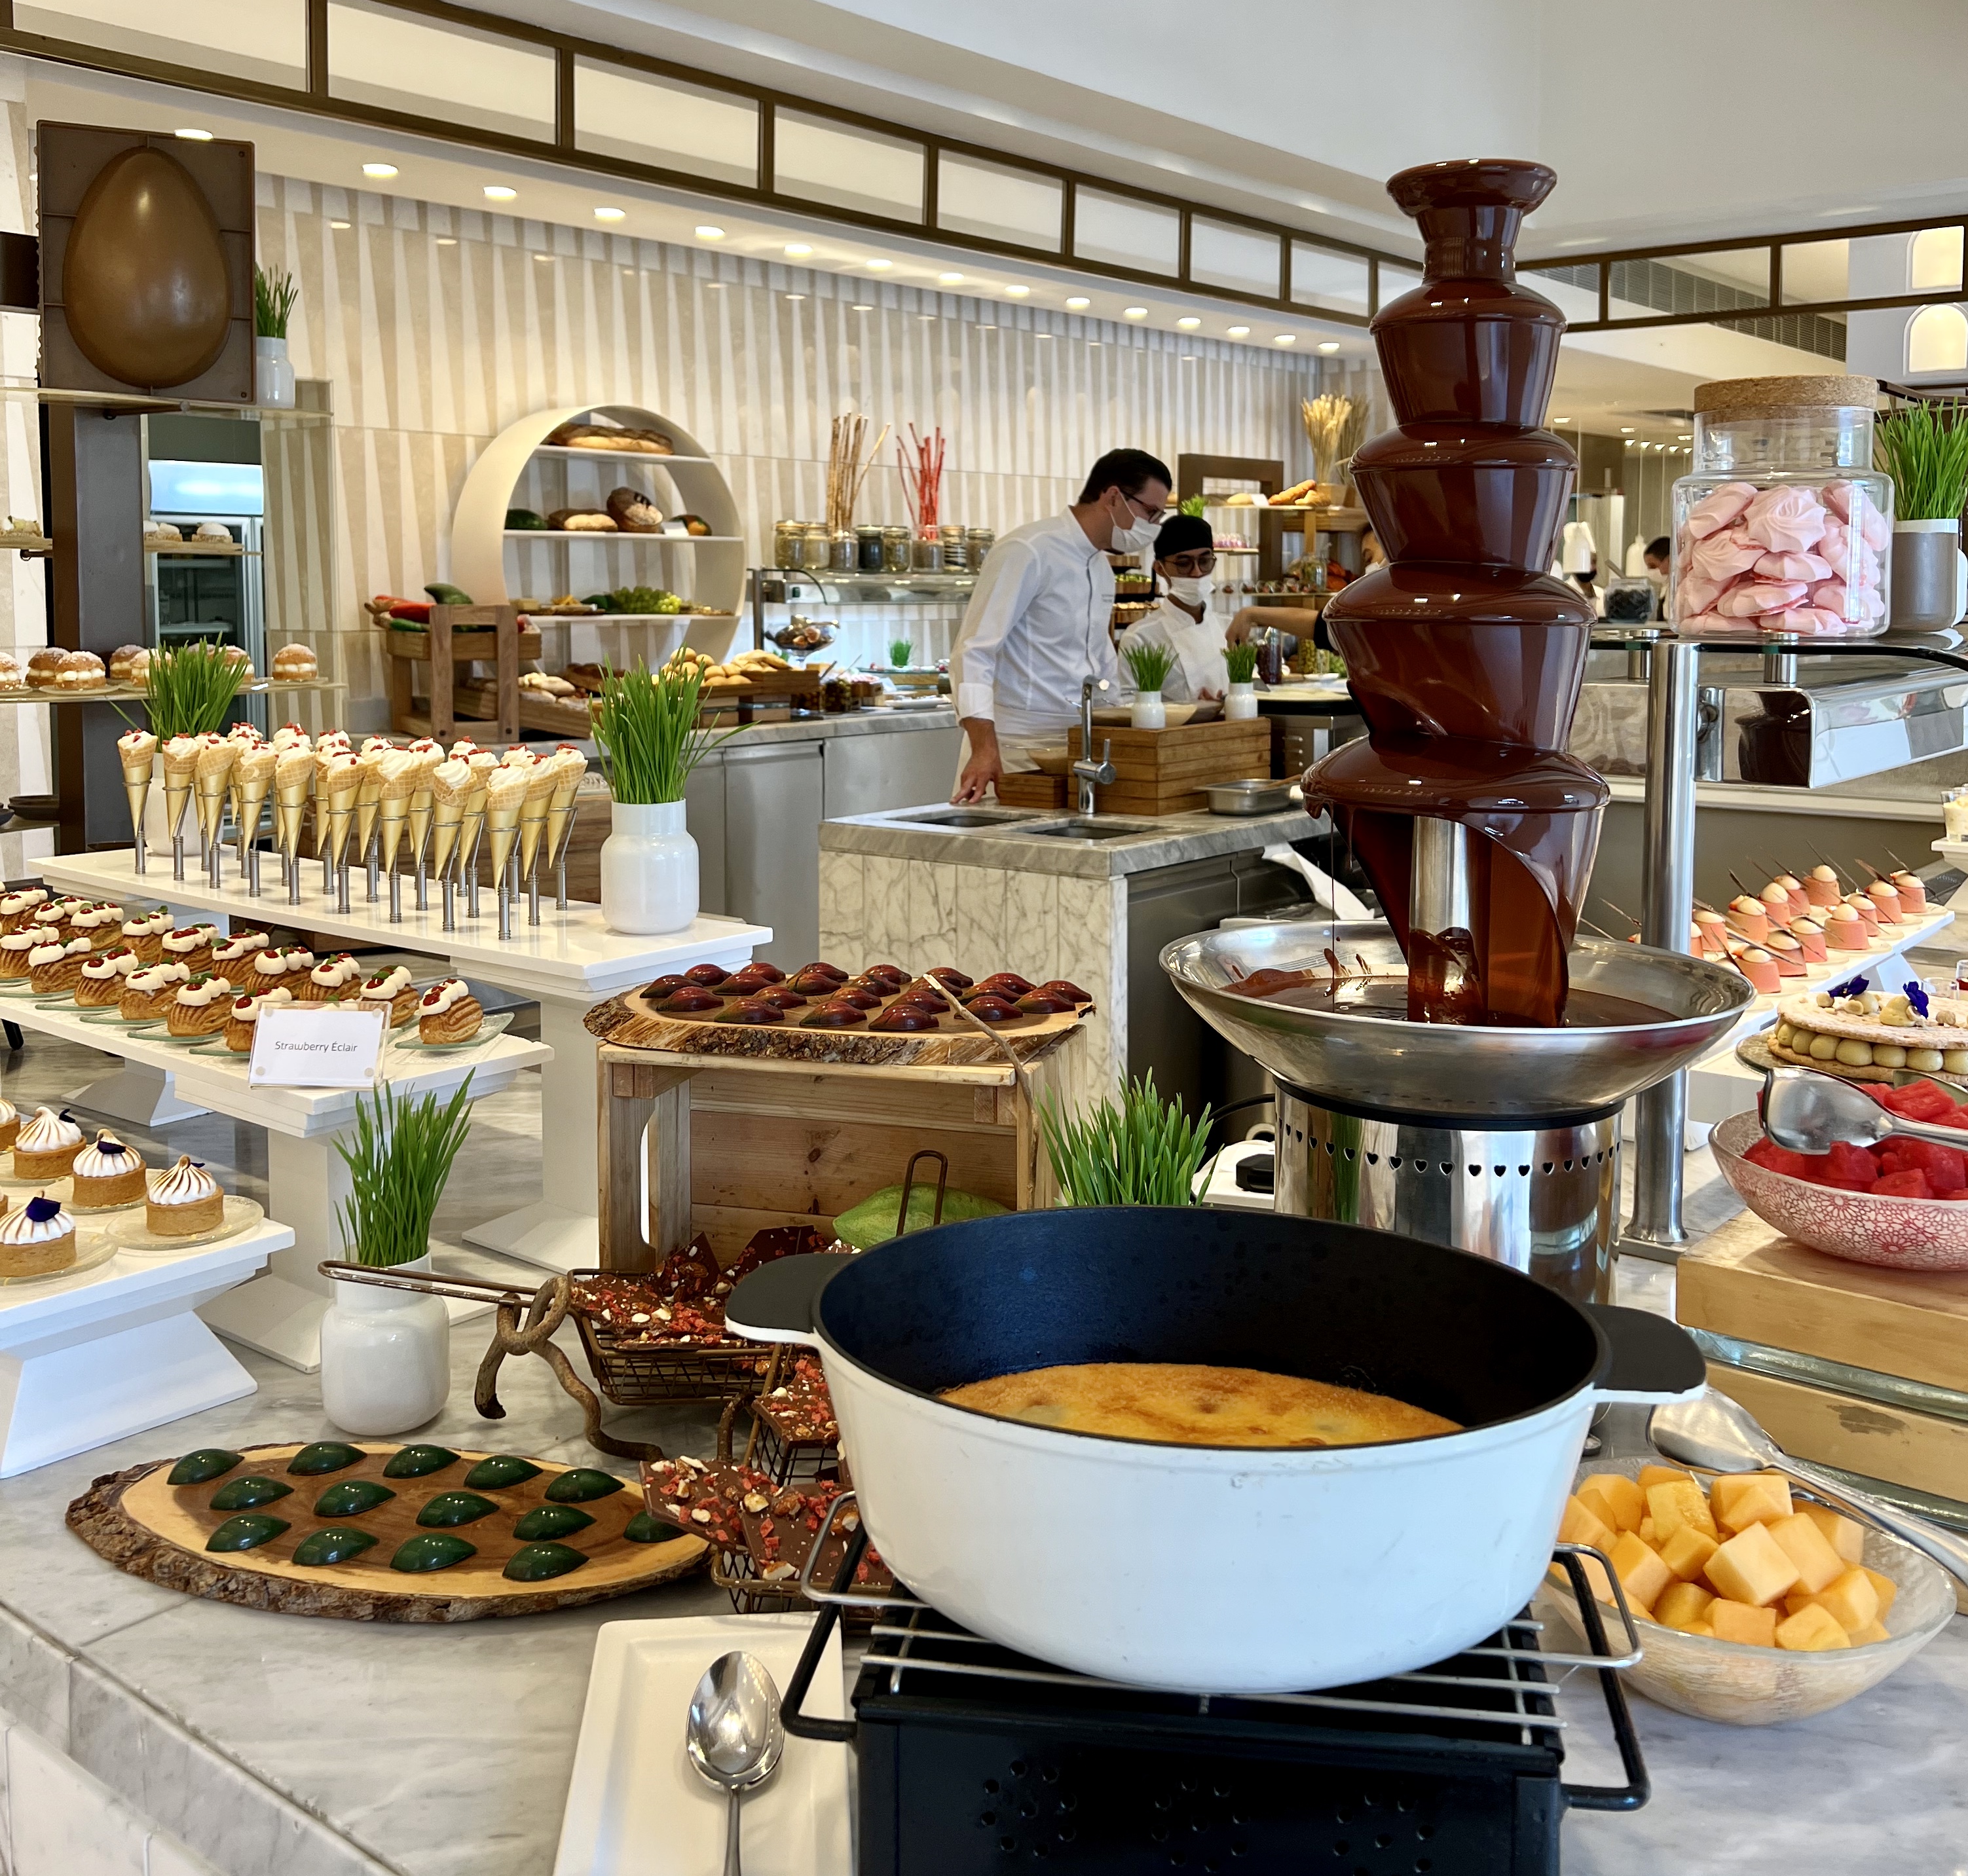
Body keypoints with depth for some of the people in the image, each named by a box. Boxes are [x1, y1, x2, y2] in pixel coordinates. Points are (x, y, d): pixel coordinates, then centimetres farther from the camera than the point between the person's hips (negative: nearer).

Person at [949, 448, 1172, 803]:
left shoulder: (1101, 569, 15)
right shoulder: (1029, 551, -12)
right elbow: (973, 651, -17)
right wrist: (984, 750, -26)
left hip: (1079, 747, 8)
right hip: (1017, 749, -8)